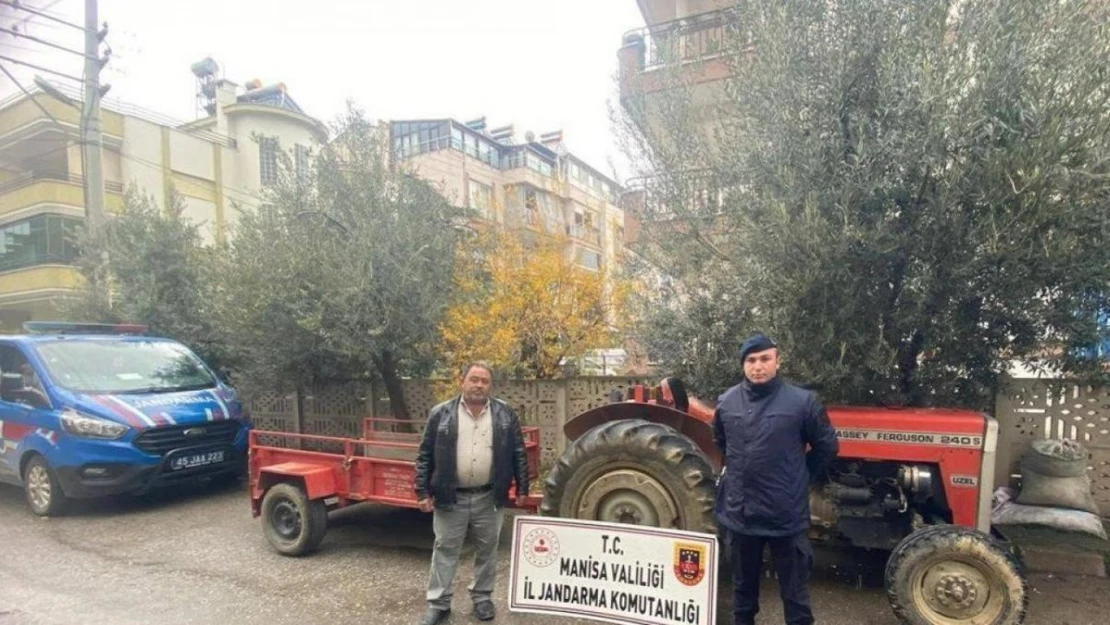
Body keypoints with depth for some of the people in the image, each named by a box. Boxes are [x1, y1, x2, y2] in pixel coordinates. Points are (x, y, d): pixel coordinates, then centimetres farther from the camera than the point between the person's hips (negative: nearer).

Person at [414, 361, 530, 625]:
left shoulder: (505, 414, -1)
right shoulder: (441, 414, -4)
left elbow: (518, 453, 3)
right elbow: (425, 456, -1)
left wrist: (522, 488, 2)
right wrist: (423, 491, -4)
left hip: (489, 497, 1)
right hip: (450, 497, -1)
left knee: (487, 550, 14)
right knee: (445, 550, 10)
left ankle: (482, 596, 32)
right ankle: (438, 603, 24)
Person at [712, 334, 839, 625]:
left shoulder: (802, 401, -10)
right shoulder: (726, 402, 0)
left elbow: (827, 446, 2)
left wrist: (801, 476, 5)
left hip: (786, 514, -3)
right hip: (740, 512, 3)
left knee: (794, 590, 11)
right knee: (743, 584, 21)